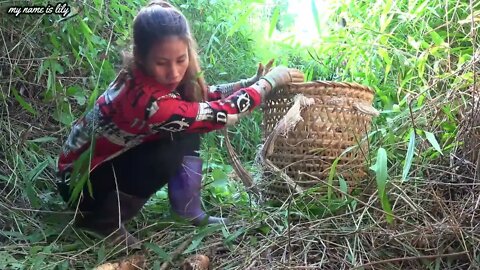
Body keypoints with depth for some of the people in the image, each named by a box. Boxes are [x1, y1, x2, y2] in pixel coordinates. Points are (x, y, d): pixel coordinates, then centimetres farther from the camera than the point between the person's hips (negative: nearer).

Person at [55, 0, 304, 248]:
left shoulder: (147, 77, -13)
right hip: (82, 181, -7)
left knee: (188, 129, -5)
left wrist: (251, 82, -7)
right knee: (177, 147, -26)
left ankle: (189, 211, 7)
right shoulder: (149, 102, -37)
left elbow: (204, 95, 4)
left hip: (113, 158, 8)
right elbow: (222, 113, -29)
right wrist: (270, 80, -18)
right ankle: (102, 219, -8)